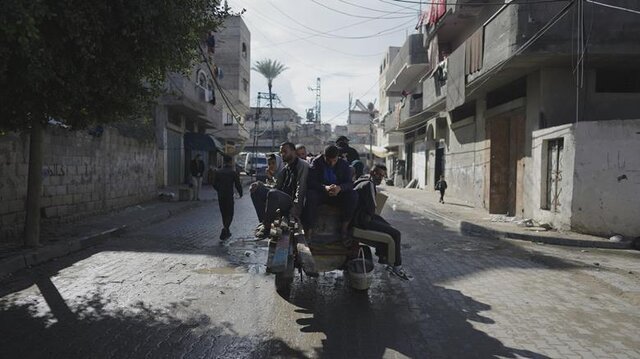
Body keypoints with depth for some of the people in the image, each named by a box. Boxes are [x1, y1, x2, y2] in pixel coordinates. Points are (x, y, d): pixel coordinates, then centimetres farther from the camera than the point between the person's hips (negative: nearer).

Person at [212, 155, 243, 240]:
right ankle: (225, 229, -17)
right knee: (229, 214, 3)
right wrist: (240, 193, 9)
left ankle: (226, 232, 24)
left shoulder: (217, 172, 5)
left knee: (224, 214, 15)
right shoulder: (233, 172, -7)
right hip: (229, 196, -4)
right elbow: (238, 185, -7)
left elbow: (214, 184, 7)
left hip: (220, 196, 4)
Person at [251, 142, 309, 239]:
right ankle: (263, 222, -14)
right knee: (256, 188, -7)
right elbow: (276, 186, 16)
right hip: (281, 198, 8)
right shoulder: (285, 168, 19)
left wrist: (296, 209, -25)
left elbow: (301, 189, -15)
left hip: (292, 203, -8)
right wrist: (259, 185, -1)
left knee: (273, 193, -36)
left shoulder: (303, 166, -5)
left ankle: (267, 227, -21)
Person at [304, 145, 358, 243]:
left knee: (353, 195, -26)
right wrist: (324, 187, -35)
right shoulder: (316, 162, -6)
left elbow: (350, 183, -7)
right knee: (310, 195, -36)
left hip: (338, 193, 2)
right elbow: (311, 182, -15)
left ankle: (344, 228, -19)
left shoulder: (344, 164, 1)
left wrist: (340, 188, -31)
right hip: (320, 193, -2)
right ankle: (309, 230, -34)